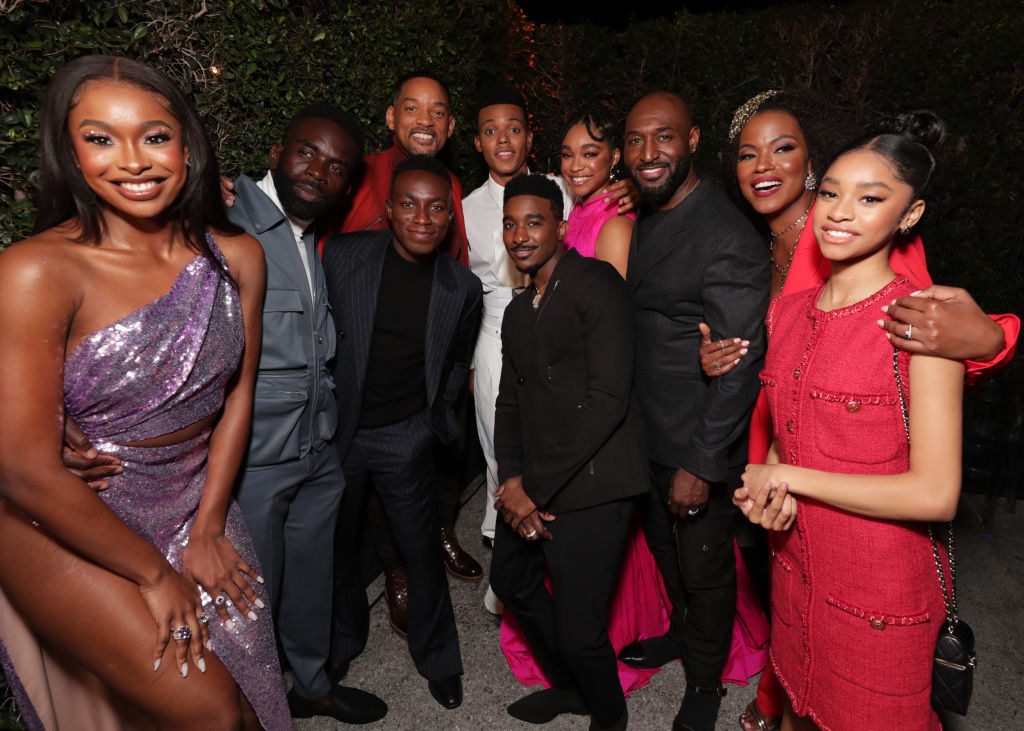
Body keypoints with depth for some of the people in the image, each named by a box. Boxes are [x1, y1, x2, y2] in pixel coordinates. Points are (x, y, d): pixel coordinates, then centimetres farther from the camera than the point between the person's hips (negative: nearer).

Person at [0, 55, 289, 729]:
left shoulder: (237, 257, -6)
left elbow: (237, 394, 1)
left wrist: (207, 531, -1)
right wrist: (155, 573, -12)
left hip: (197, 503, 4)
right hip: (68, 523, -4)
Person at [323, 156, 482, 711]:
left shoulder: (462, 288, -5)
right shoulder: (343, 255, -8)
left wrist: (434, 417, 4)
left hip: (405, 437, -1)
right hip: (339, 430, 1)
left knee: (421, 550, 8)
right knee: (337, 546, 18)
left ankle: (437, 659, 33)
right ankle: (343, 643, 45)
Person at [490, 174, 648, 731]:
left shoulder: (596, 284, -10)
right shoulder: (518, 311, 17)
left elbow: (607, 400, -19)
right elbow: (510, 402, 14)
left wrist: (536, 484, -16)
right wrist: (513, 480, -3)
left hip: (588, 489, -9)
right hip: (530, 486, 9)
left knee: (580, 631, -2)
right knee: (511, 581, 25)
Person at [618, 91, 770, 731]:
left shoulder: (727, 237, -22)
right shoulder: (644, 222, 5)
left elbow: (740, 365, -22)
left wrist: (702, 464, -20)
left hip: (699, 444, -8)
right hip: (647, 434, 8)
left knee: (705, 567, 13)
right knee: (665, 548, 26)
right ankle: (682, 632, 53)